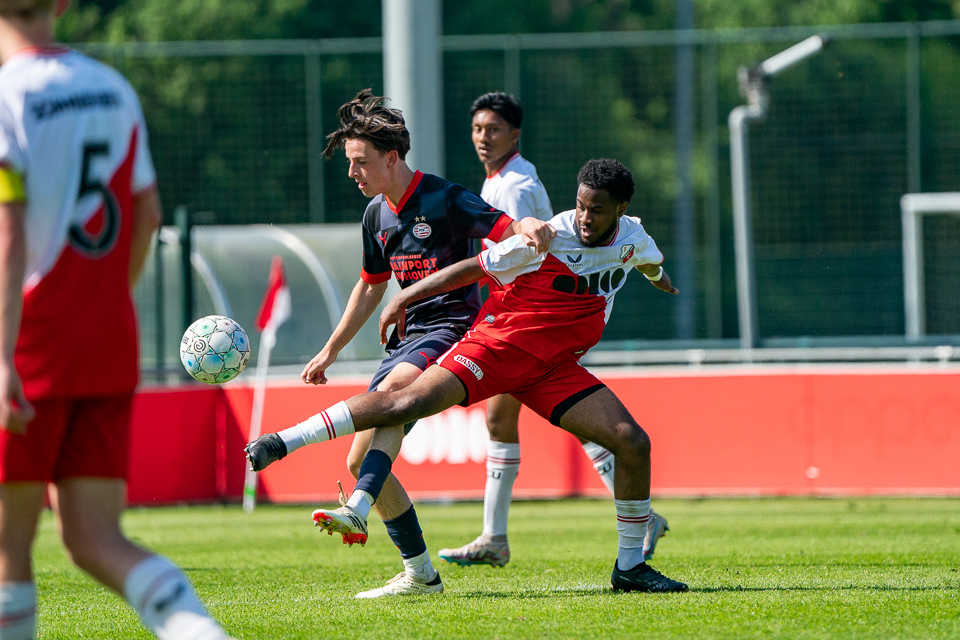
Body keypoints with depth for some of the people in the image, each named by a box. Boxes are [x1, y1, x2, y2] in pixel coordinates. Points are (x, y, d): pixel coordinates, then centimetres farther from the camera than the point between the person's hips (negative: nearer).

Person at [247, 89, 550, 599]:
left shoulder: (445, 201, -9)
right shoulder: (377, 215, 13)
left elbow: (510, 231, -17)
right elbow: (371, 287, 27)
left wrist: (533, 232, -41)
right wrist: (330, 351, 28)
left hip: (451, 330, -8)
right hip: (408, 338, 8)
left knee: (391, 392, -38)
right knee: (359, 461, 2)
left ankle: (358, 510, -49)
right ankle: (419, 573, 9)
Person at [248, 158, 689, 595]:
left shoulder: (633, 240, 2)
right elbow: (475, 268, -6)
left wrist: (657, 277, 52)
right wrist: (404, 298, -5)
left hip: (554, 368, 5)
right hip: (500, 342, -5)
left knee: (632, 442, -9)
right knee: (410, 402, -24)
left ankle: (630, 567, 4)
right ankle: (278, 443, -22)